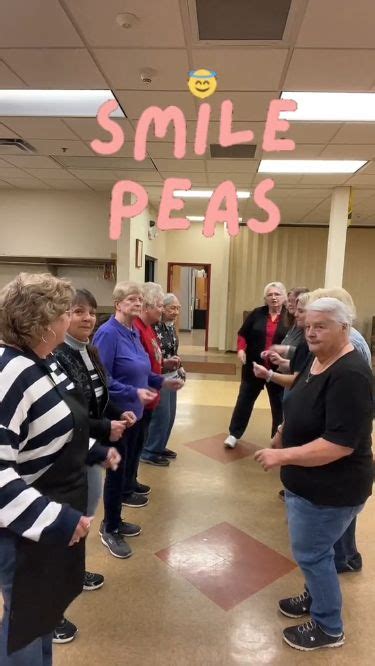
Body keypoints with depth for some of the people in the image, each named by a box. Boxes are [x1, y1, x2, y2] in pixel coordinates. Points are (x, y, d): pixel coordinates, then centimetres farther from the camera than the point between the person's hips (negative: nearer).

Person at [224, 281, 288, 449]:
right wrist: (241, 349, -10)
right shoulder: (257, 314, 1)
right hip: (254, 366, 2)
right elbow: (243, 333, 6)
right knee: (244, 399, 11)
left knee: (279, 404, 12)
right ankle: (234, 434, 25)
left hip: (278, 369, -1)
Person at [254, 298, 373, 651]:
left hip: (330, 488, -9)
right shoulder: (317, 361, 1)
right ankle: (317, 597, 50)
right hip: (309, 481, 9)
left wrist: (283, 456, -28)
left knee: (310, 553, 8)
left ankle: (329, 628, 32)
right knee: (313, 550, 26)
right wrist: (286, 430, 4)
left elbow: (340, 444, -32)